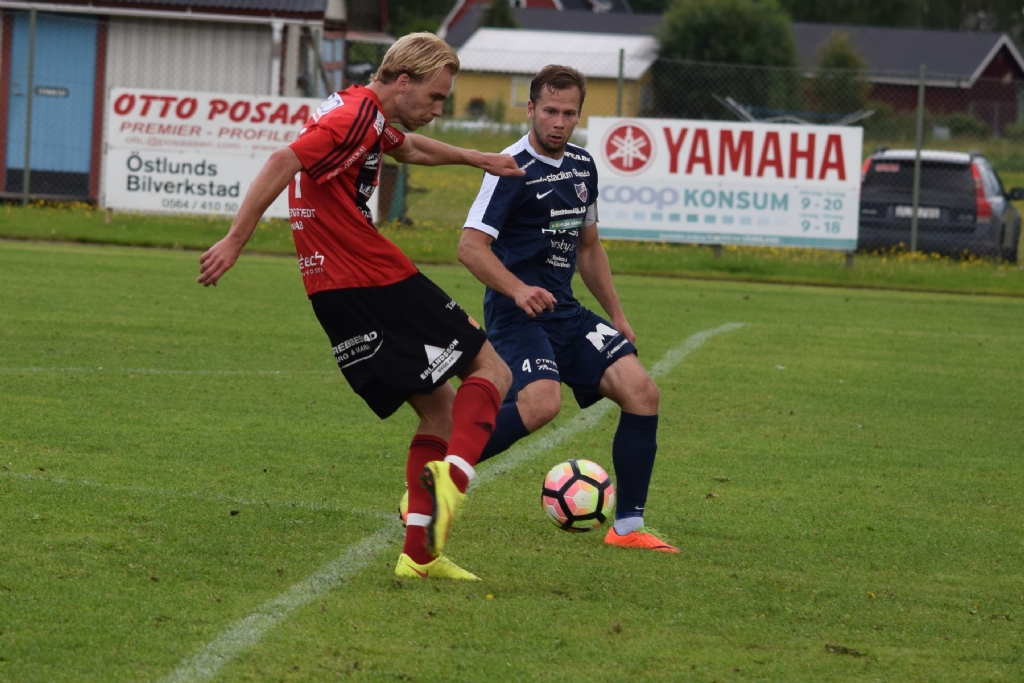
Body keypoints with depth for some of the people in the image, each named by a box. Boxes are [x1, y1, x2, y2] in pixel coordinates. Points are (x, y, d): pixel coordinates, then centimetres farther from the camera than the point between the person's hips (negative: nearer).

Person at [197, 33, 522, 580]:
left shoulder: (374, 118, 18)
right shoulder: (356, 116, -15)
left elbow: (408, 148, 41)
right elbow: (284, 162, -25)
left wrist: (476, 159, 40)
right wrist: (235, 241, -29)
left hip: (333, 289, 10)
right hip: (376, 281, -10)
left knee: (439, 407, 15)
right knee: (490, 371, -1)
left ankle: (419, 555, 6)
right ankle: (452, 477, -27)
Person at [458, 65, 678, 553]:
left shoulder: (582, 166, 13)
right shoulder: (513, 169, -11)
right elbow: (471, 246, -18)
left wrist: (616, 315, 22)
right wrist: (518, 290, -33)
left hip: (565, 311, 8)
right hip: (516, 312, -8)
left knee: (640, 390, -7)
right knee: (542, 402, -31)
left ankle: (628, 526, 0)